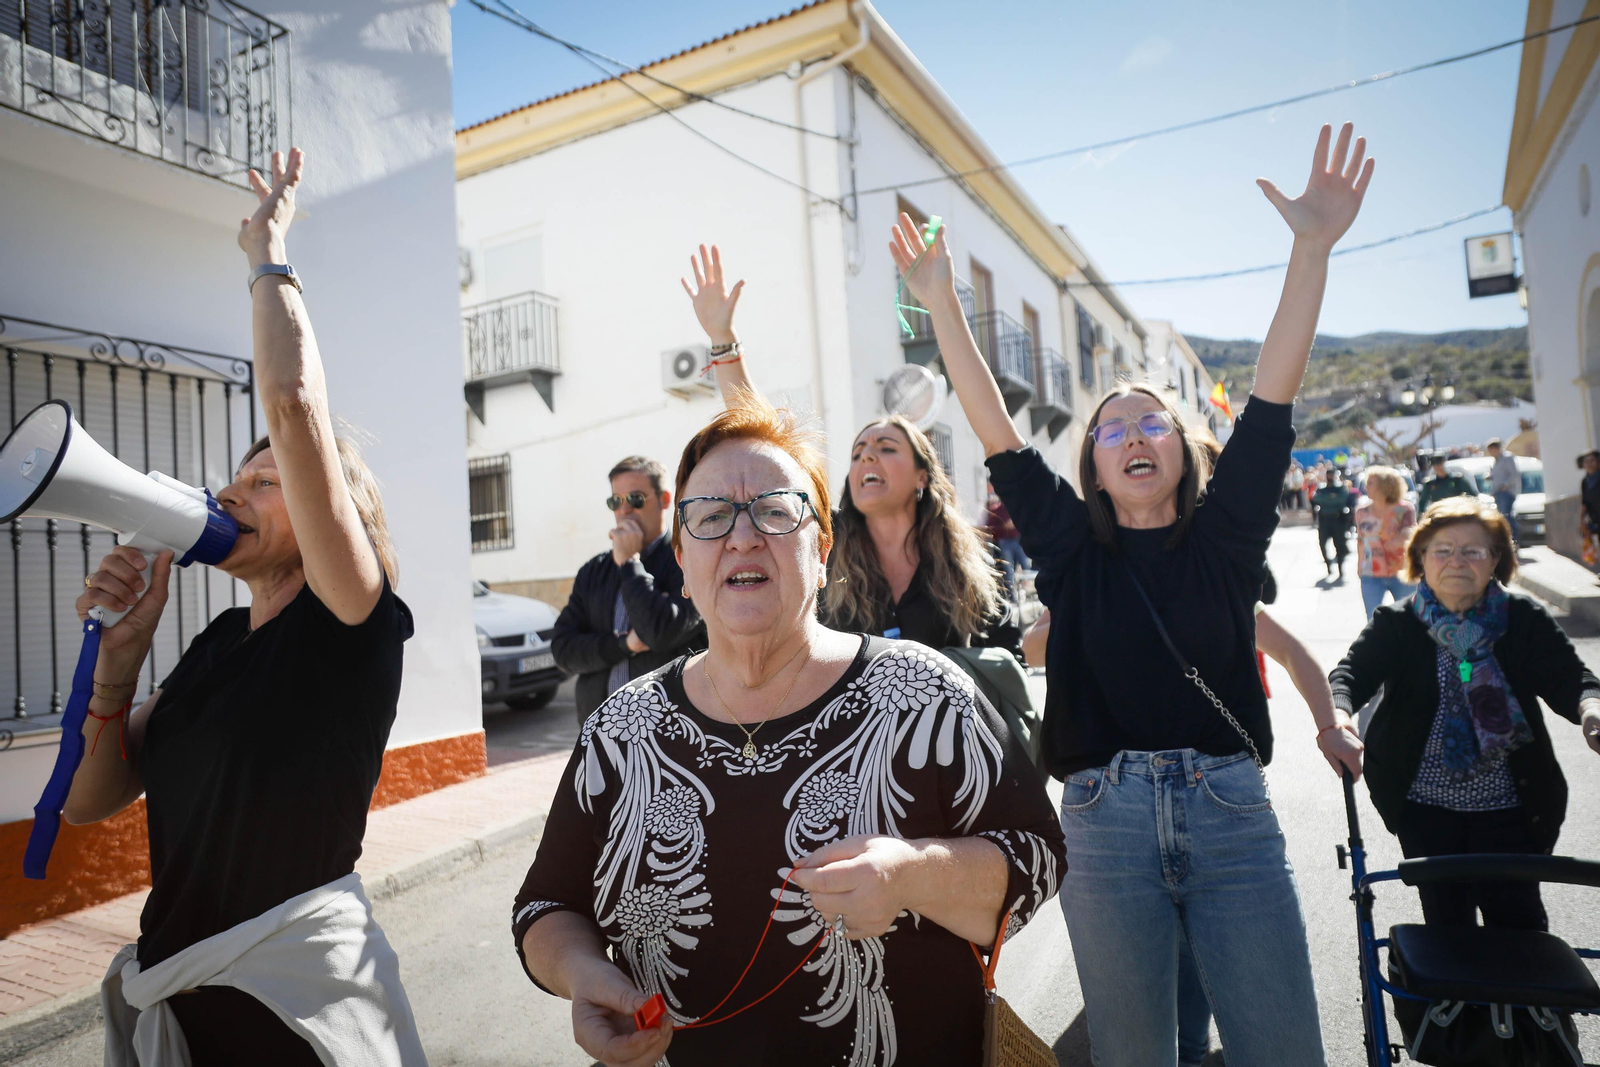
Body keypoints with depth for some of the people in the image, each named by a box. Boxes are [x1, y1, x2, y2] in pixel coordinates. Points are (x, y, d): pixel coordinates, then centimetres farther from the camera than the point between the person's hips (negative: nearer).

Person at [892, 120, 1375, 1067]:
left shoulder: (1225, 538, 6)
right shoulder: (1072, 548, 5)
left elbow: (1273, 399, -3)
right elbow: (997, 432, 0)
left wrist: (1314, 248, -8)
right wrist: (943, 305, -4)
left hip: (1232, 813, 0)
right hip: (1105, 821, 0)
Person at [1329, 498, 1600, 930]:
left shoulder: (1524, 620, -1)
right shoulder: (1395, 624, -6)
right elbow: (1351, 673, -18)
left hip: (1508, 803, 1)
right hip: (1425, 804, 0)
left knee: (1517, 920, 5)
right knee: (1446, 918, 9)